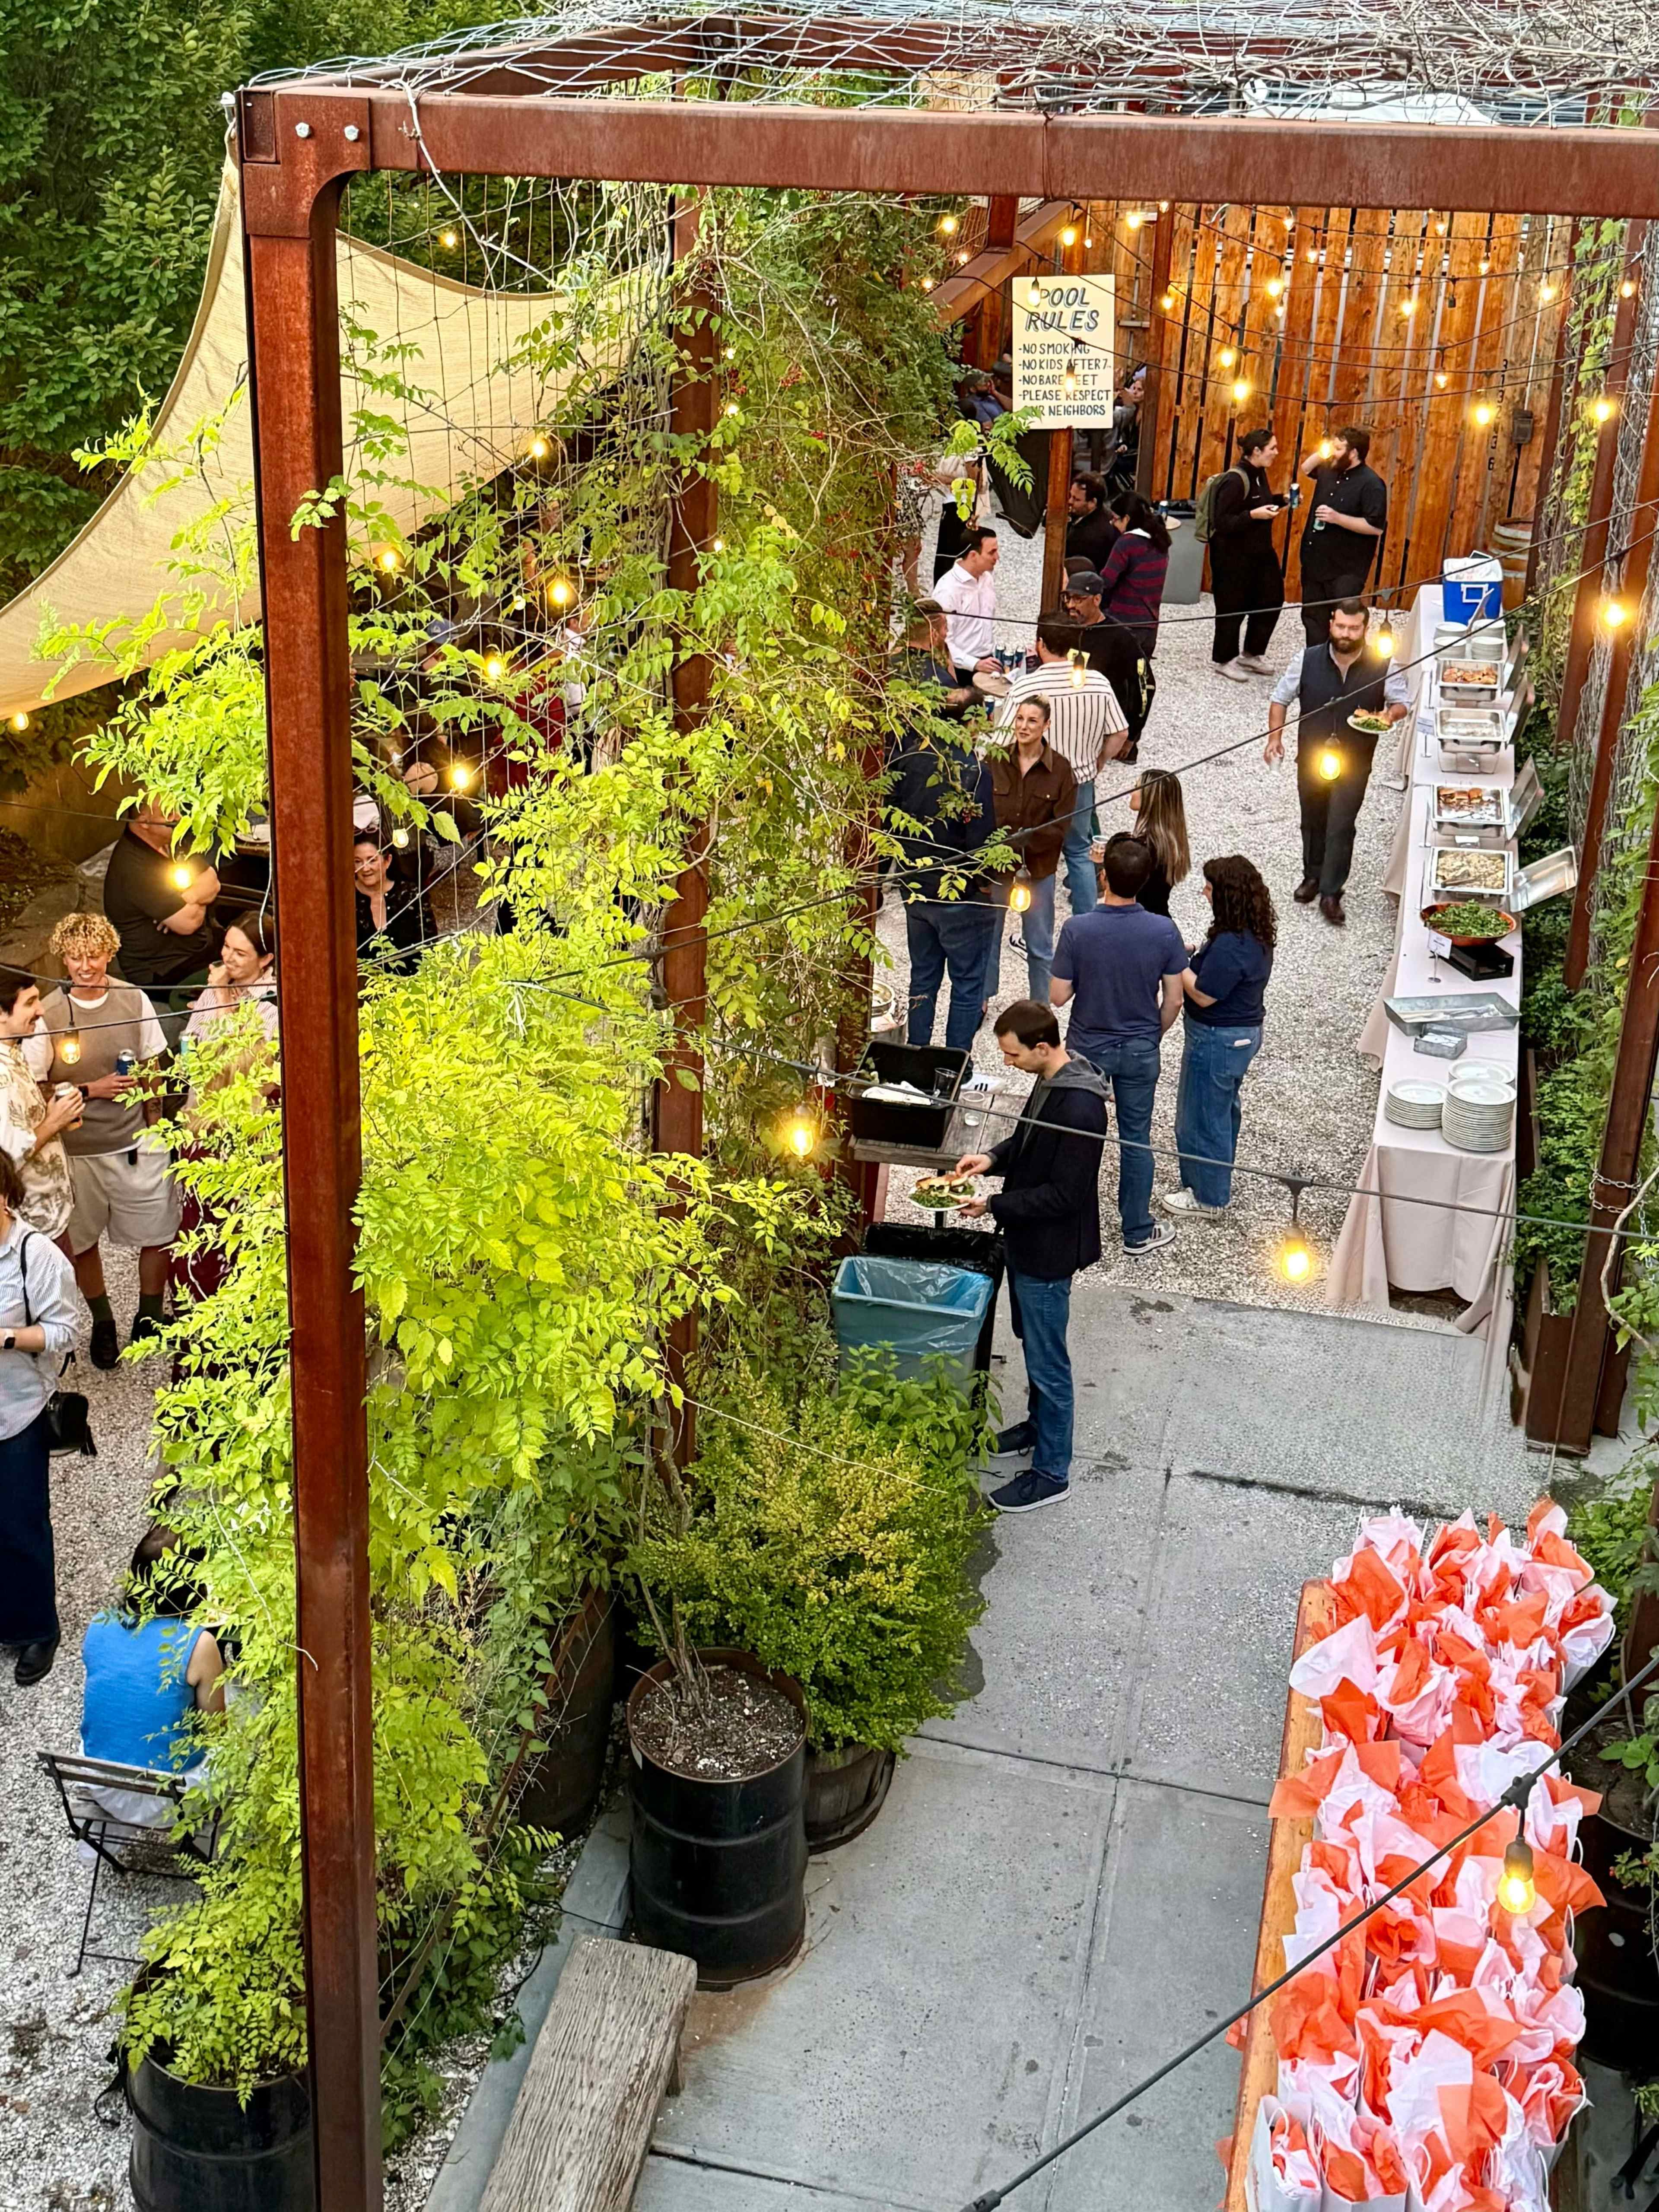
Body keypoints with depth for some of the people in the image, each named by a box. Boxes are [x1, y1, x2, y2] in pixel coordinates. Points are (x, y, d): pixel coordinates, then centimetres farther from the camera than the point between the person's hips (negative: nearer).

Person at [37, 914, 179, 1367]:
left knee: (156, 1235, 7)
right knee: (82, 1241, 13)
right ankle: (102, 1322, 36)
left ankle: (149, 1320, 30)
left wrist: (154, 1129, 2)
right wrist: (92, 1090, -17)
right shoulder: (47, 1015, -12)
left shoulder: (134, 999, -5)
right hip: (78, 1149, -1)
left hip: (137, 1143, 1)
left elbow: (151, 1070, 5)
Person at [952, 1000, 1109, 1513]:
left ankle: (1051, 1472, 15)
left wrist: (994, 1207, -24)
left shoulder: (1080, 1109, -30)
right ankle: (1038, 1426, 45)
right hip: (1029, 1240, 10)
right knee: (1033, 1342, 26)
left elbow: (1064, 1195, -28)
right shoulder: (1050, 1082, 0)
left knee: (1047, 1362, 3)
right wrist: (994, 1158, -1)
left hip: (1049, 1250, -10)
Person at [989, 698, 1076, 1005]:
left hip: (1039, 868, -1)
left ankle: (1042, 1006, 25)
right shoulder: (994, 762, -5)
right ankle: (983, 997, 35)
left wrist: (1023, 840, -21)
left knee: (1040, 947, 10)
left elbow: (1061, 829, -10)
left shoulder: (1061, 770, -9)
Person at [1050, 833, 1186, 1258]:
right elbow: (1173, 1000, -8)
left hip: (1088, 1048, -1)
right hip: (1140, 1050, 1)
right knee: (1136, 1140, 16)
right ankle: (1138, 1231, 26)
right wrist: (1154, 1037, 11)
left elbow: (1060, 996, -14)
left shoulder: (1077, 929, -22)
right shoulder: (1164, 931, -17)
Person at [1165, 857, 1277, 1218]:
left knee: (1202, 1117, 6)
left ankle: (1208, 1196, 20)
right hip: (1245, 1032, 10)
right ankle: (1219, 1185, 42)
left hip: (1217, 1040, -10)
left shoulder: (1230, 946, -30)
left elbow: (1204, 995, -26)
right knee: (1223, 1109, 25)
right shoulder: (1257, 936, 0)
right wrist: (1194, 955, 0)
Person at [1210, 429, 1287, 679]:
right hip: (1233, 555, -9)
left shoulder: (1259, 474, 6)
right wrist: (1254, 515, -29)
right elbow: (1221, 522, -23)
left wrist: (1281, 501, 8)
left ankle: (1251, 654, 27)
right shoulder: (1235, 480, -21)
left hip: (1260, 551, 9)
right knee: (1233, 608, 2)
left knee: (1272, 598, 11)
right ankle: (1224, 660, 19)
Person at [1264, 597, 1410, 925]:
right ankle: (1313, 877, 39)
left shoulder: (1382, 666, -11)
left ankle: (1331, 894, 6)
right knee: (1313, 822, 17)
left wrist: (1390, 715, -20)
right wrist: (1274, 737, -4)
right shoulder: (1308, 660, -9)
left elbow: (1403, 701, 2)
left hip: (1354, 763, -2)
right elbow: (1281, 697, 4)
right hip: (1311, 758, 2)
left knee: (1341, 827, -5)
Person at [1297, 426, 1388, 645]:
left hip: (1346, 570, -8)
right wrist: (1320, 453, 7)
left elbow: (1377, 527, -22)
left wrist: (1337, 518, -26)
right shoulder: (1329, 471, 7)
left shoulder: (1371, 484, -17)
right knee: (1313, 619, 16)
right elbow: (1305, 469, 28)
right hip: (1315, 562, 8)